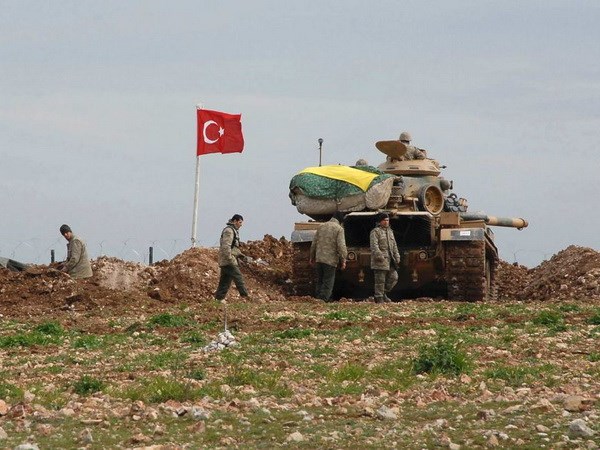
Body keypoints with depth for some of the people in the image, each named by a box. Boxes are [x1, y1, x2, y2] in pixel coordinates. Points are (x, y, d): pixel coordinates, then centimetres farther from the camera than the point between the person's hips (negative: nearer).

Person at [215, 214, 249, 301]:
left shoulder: (234, 231, 23)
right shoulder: (229, 230, -11)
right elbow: (226, 246, -21)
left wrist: (239, 254, 16)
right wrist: (230, 258, -25)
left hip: (224, 262, 10)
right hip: (229, 261, -10)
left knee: (224, 282, 9)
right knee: (239, 279, -12)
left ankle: (218, 299, 9)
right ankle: (246, 297, -14)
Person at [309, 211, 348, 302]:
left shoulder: (321, 227, 10)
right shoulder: (339, 229, -7)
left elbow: (314, 244, 14)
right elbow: (341, 246, -13)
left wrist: (312, 257, 23)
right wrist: (343, 260, -7)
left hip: (319, 258, 5)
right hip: (331, 260, -5)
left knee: (320, 281, 15)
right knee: (328, 281, 0)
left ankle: (317, 297, 16)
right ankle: (324, 299, -3)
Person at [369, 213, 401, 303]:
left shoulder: (390, 231, 20)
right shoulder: (375, 232, -5)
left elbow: (394, 246, 23)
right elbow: (374, 246, -16)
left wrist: (397, 258, 15)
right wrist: (380, 256, -25)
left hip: (390, 261, 8)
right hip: (380, 261, -8)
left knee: (394, 277, 5)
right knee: (380, 280, -5)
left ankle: (383, 293, 20)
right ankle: (379, 298, 0)